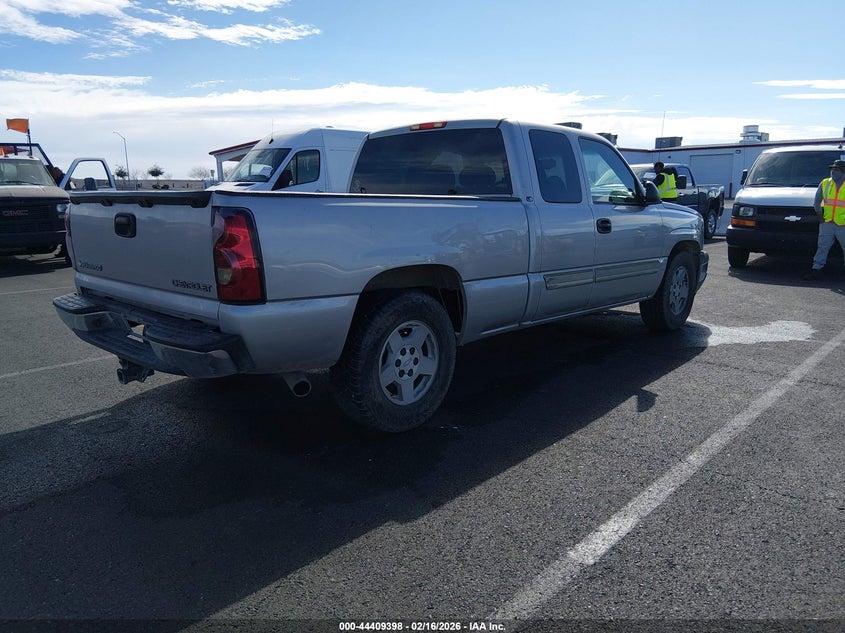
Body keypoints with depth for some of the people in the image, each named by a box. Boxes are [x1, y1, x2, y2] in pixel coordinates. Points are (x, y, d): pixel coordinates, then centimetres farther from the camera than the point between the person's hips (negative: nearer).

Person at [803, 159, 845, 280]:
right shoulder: (824, 183, 10)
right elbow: (817, 200, 17)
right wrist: (819, 215, 9)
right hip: (827, 223, 3)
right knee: (822, 247, 4)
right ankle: (817, 269, 7)